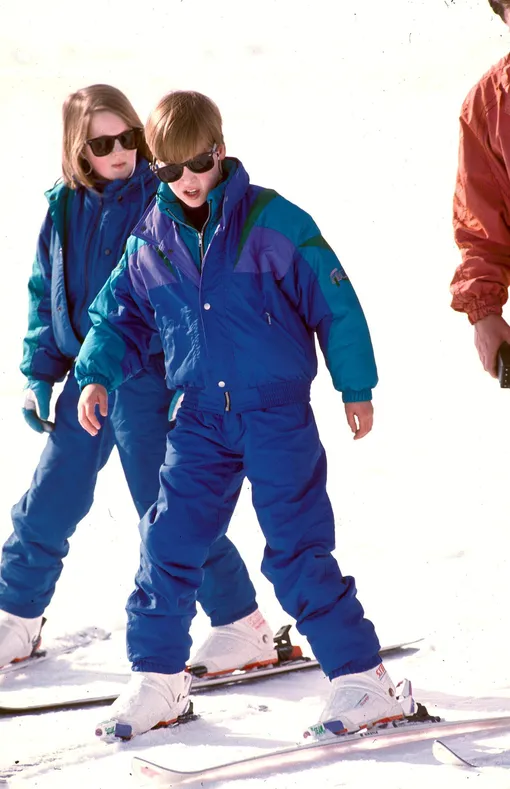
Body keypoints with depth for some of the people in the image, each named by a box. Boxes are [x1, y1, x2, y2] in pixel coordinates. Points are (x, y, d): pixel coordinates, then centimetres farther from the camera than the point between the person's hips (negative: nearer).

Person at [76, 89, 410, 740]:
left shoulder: (274, 222, -8)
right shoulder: (150, 242, 4)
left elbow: (334, 304, -2)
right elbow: (119, 318, 16)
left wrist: (356, 388, 1)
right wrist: (97, 375, -1)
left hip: (279, 415, -4)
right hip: (201, 418, 4)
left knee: (297, 552, -5)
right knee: (169, 542, 0)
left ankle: (361, 679, 3)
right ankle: (155, 680, 13)